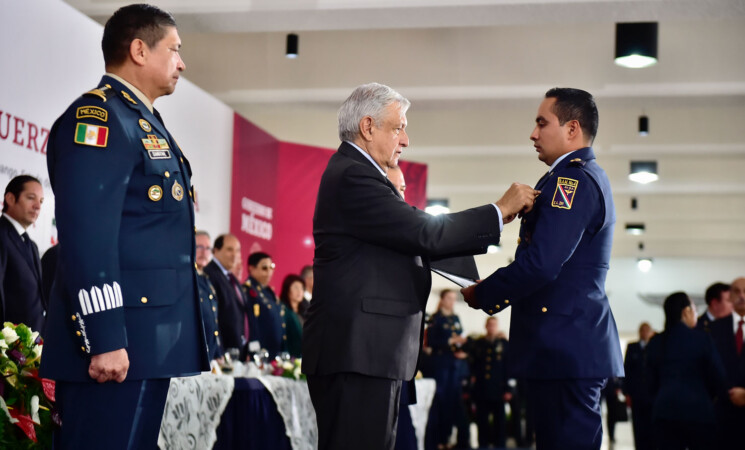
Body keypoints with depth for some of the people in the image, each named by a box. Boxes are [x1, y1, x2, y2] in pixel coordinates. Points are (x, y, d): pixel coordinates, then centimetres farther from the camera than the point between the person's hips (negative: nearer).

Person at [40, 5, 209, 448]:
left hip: (151, 344, 10)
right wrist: (104, 339, -24)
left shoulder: (144, 123, 22)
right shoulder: (98, 116, -10)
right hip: (115, 345, -10)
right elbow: (86, 236, -19)